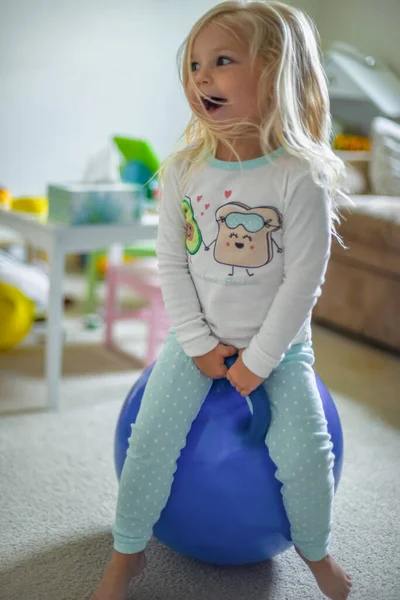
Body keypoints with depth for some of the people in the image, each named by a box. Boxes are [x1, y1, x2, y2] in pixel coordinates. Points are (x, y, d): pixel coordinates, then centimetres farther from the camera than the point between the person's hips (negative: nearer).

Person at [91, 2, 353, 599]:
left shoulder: (301, 178, -18)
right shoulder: (183, 170, -7)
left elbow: (302, 282, -16)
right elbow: (172, 265, -4)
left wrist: (259, 361, -15)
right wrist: (199, 344, -9)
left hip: (280, 344, -2)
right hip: (198, 337, 3)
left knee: (303, 448, -15)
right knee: (152, 437, -10)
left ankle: (315, 548, 16)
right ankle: (127, 551, 13)